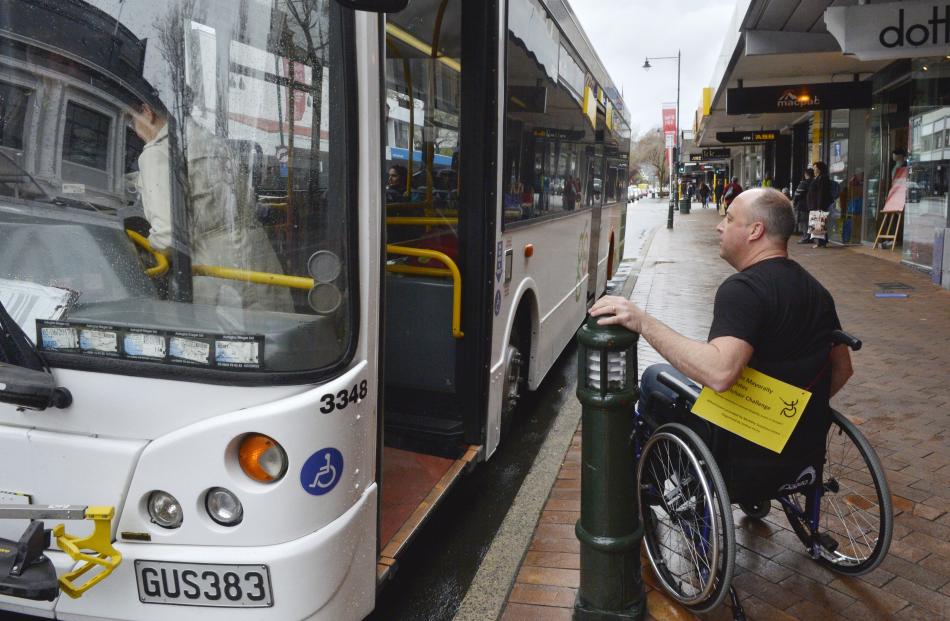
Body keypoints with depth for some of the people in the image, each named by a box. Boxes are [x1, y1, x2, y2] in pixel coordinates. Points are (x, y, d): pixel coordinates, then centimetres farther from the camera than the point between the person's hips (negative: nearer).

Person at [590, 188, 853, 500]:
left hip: (745, 464, -8)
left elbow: (720, 372, -39)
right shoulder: (816, 289, 5)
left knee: (655, 377, 8)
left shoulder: (743, 289, -23)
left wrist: (643, 321, -35)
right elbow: (842, 368, 14)